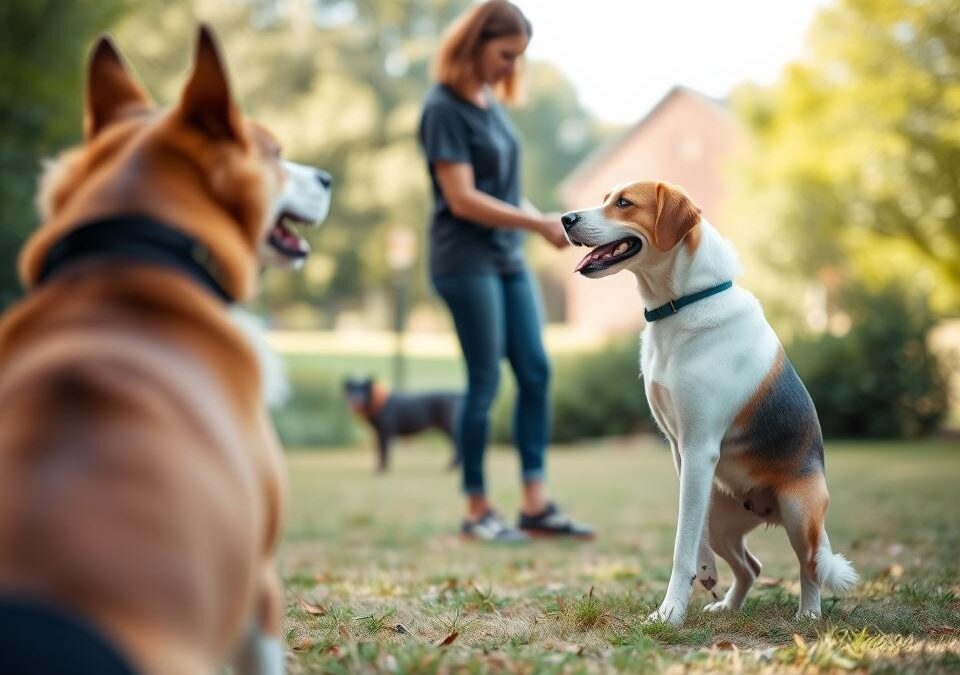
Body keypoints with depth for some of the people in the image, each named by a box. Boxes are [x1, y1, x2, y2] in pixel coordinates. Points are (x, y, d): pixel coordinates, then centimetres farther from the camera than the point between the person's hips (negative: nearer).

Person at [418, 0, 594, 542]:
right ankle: (478, 510, 7)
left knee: (536, 372, 4)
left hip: (508, 257, 8)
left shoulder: (492, 105, 13)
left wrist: (544, 221, 0)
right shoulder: (445, 108, -11)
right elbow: (463, 199, -17)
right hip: (466, 259, -8)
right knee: (486, 382, -4)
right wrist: (539, 224, -17)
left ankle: (536, 504, 9)